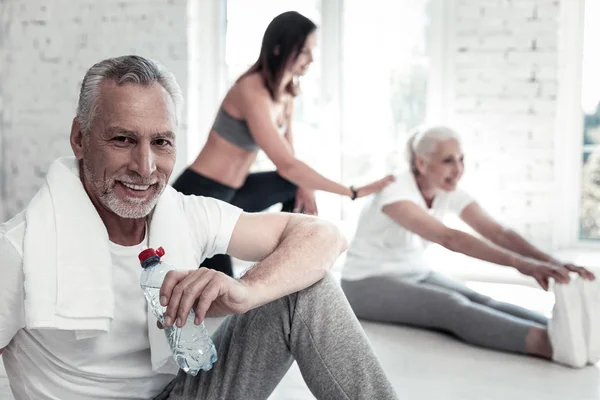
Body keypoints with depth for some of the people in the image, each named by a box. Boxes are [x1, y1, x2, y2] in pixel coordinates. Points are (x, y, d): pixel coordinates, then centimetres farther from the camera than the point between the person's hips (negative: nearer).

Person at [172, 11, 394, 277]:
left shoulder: (287, 91, 3)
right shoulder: (252, 92, -25)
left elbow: (287, 156, 10)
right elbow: (287, 166, -30)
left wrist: (304, 188, -11)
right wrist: (353, 193, -26)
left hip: (231, 193, 9)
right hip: (198, 197, -9)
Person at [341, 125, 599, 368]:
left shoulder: (451, 193, -5)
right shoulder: (395, 193, -27)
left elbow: (498, 232, -18)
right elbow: (449, 239, -41)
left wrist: (550, 262, -35)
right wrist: (519, 263, -50)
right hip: (368, 283, -7)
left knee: (480, 302, -25)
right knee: (451, 306, -36)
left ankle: (565, 331, -48)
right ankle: (551, 343, -58)